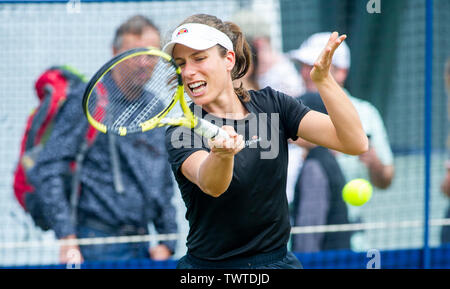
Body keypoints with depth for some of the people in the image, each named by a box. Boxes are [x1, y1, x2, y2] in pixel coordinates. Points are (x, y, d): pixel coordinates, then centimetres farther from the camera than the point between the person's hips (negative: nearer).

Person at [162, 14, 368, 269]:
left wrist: (324, 80, -22)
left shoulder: (271, 105, 0)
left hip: (277, 260, 3)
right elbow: (210, 185, -31)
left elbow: (355, 143, -9)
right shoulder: (182, 132, -10)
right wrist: (222, 152, -53)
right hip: (208, 266, -3)